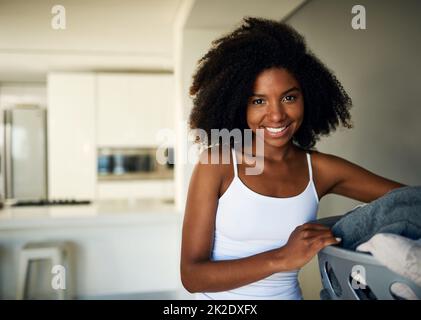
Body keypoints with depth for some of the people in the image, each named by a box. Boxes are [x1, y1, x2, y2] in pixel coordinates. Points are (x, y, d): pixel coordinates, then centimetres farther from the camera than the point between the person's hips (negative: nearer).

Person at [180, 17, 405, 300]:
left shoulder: (322, 170, -7)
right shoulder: (216, 163, -17)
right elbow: (191, 275, -20)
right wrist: (281, 258, -29)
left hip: (289, 293, 3)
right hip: (218, 297, -3)